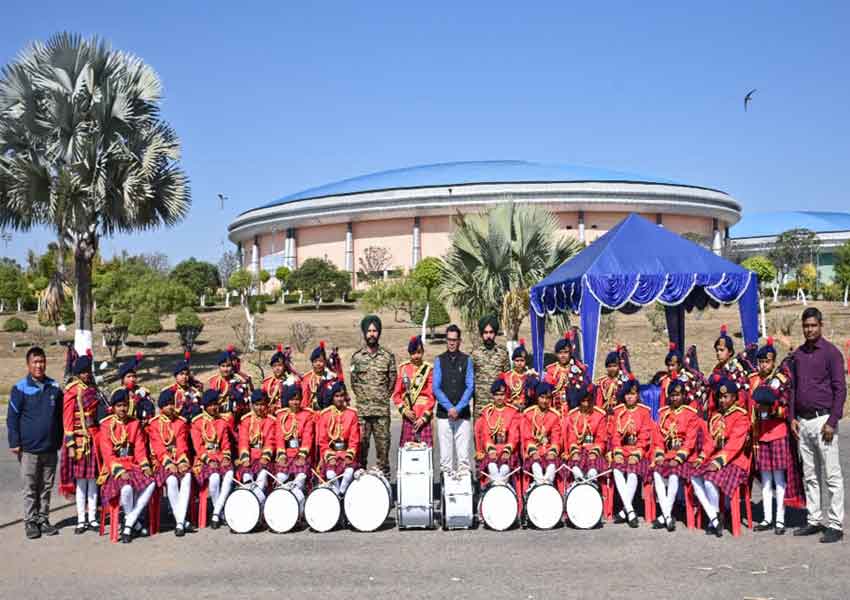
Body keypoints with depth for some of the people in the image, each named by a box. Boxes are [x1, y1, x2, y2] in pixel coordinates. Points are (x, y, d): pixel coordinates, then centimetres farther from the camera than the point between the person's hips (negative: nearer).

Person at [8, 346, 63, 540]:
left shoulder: (54, 388, 4)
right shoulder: (20, 388, -5)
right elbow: (12, 417, -3)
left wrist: (59, 440, 13)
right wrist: (15, 443, -7)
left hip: (50, 448, 3)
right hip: (29, 449, -3)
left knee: (46, 487, 11)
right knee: (30, 488, 5)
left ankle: (43, 519, 22)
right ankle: (30, 521, 15)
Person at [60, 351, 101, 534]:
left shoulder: (92, 388, 11)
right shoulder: (72, 391, -7)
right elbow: (67, 419, -9)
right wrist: (70, 444, -14)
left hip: (94, 438, 5)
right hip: (80, 439, -5)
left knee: (93, 478, 8)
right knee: (81, 480, 0)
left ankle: (92, 519, 15)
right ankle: (81, 520, 8)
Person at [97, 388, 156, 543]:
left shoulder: (135, 423, 10)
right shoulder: (106, 426, 0)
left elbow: (140, 448, 7)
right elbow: (107, 453, -7)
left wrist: (145, 466, -11)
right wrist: (119, 471, -21)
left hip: (133, 465, 4)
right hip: (114, 468, -3)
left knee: (151, 483, -25)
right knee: (127, 488, -34)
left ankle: (128, 524, -17)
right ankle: (135, 523, -7)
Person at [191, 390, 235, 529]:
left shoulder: (222, 422, 15)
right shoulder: (197, 423, 3)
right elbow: (198, 446, -4)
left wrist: (226, 458, -4)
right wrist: (209, 460, -16)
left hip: (220, 458, 3)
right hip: (204, 460, -3)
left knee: (230, 475, -29)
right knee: (214, 477, -33)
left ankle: (216, 514, -22)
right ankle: (221, 512, -11)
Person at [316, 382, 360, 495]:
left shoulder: (352, 414, 4)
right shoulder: (325, 415, 3)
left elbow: (354, 439, 0)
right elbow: (322, 440, 1)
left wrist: (349, 456, -13)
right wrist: (329, 457, -12)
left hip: (347, 454, 0)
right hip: (331, 453, 0)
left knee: (350, 471, -29)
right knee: (330, 474, -27)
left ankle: (341, 492, -10)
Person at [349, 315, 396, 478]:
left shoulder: (388, 356, 5)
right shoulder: (357, 357, 6)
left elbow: (392, 380, 10)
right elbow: (353, 381, 12)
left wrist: (385, 397, 4)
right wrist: (362, 396, 6)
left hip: (382, 410, 0)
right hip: (362, 410, 1)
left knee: (383, 443, 1)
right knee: (361, 444, 2)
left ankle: (384, 475, 8)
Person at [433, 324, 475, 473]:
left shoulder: (466, 360, 7)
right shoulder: (440, 360, 8)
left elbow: (470, 387, 1)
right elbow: (436, 387, 1)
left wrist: (458, 408, -10)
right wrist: (449, 408, -10)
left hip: (463, 413, 0)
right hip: (443, 413, 0)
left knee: (463, 451, -2)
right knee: (445, 450, 0)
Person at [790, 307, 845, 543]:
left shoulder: (831, 352, -5)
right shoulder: (797, 355, 13)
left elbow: (840, 389, -8)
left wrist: (832, 422, -14)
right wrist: (792, 417, 10)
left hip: (823, 420, -6)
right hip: (803, 422, 6)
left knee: (832, 475, -3)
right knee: (810, 475, 11)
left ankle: (836, 525, 1)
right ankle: (814, 520, 18)